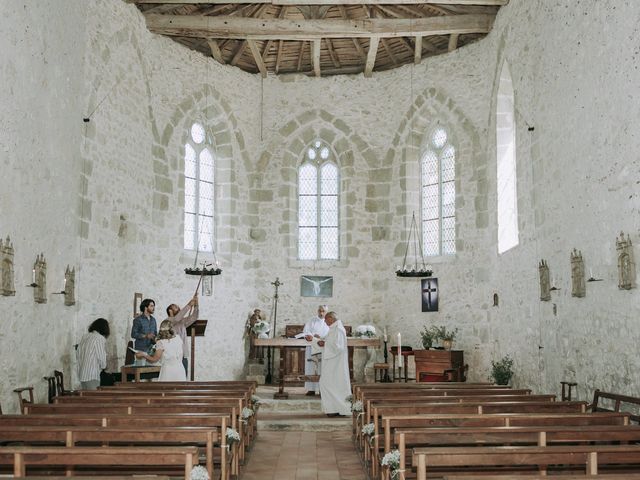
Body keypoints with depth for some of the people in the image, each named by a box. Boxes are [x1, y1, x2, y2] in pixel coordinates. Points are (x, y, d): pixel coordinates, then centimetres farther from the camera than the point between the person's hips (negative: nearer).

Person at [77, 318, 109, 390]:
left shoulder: (84, 337, 11)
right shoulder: (100, 338, -10)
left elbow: (79, 355, 13)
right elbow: (101, 357, -11)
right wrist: (103, 366, 9)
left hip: (82, 375, 7)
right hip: (92, 376, -7)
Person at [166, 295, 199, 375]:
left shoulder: (182, 322, 17)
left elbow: (193, 317, 10)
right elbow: (177, 318, -22)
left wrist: (195, 305, -5)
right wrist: (189, 305, -20)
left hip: (184, 356, 7)